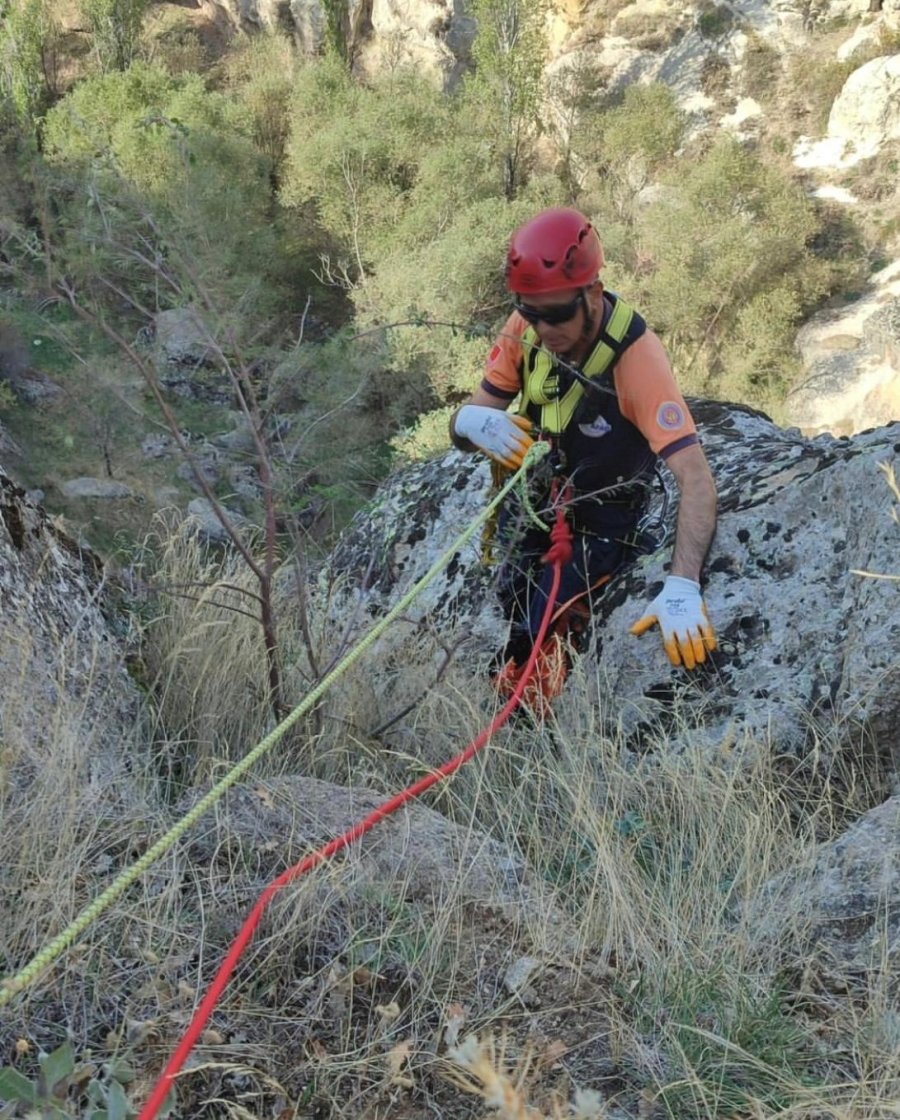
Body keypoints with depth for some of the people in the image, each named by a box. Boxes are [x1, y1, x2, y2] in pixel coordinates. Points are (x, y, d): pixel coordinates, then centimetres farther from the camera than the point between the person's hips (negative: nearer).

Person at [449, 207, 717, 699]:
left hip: (600, 525, -4)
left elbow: (696, 479, -40)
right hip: (535, 503, 5)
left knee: (533, 644, -11)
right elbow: (463, 420, -14)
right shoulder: (526, 328, -18)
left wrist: (682, 586, -53)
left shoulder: (635, 355, -33)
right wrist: (473, 422, -40)